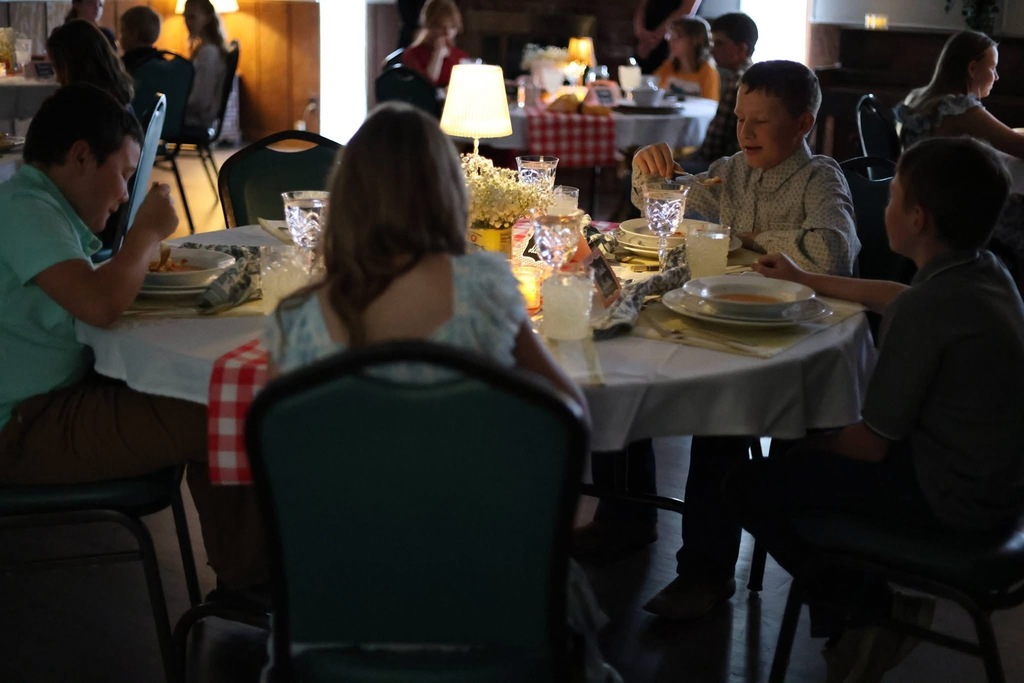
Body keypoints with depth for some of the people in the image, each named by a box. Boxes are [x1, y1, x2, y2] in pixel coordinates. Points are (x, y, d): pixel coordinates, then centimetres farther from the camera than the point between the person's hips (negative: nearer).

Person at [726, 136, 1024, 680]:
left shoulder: (926, 312, -27)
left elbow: (872, 444, -18)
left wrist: (805, 436, 2)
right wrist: (806, 280, 31)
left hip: (951, 500, -9)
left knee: (748, 488, -4)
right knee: (808, 440, 25)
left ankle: (867, 609, 9)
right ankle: (878, 595, 21)